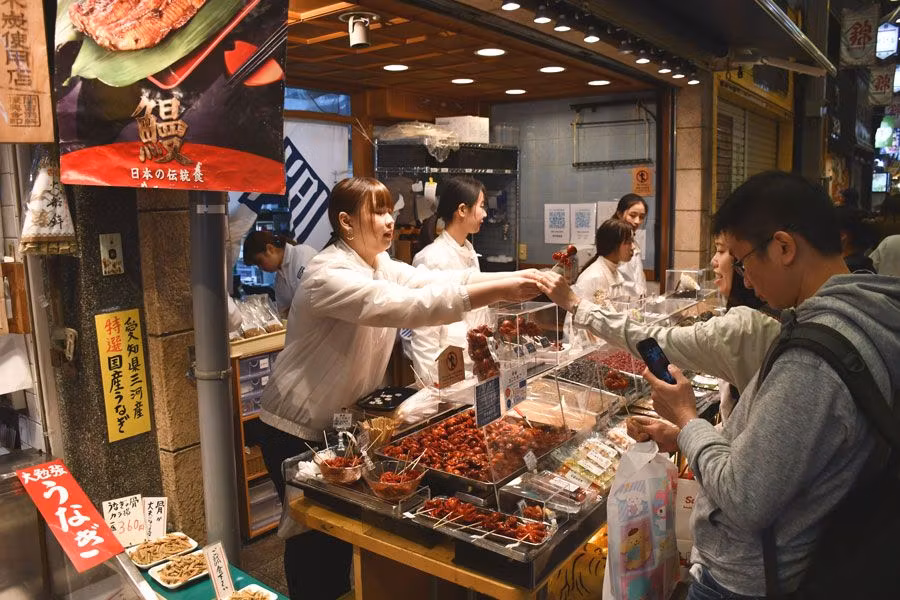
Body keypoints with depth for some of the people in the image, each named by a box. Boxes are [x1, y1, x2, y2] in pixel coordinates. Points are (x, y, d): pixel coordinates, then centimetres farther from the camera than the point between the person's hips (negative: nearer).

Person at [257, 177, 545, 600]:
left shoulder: (382, 266, 2)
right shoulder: (329, 275, -25)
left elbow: (436, 280, -8)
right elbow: (405, 306, -37)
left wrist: (513, 277, -21)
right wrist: (497, 291, -40)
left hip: (340, 423, 8)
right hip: (296, 431, -8)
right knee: (315, 534, 7)